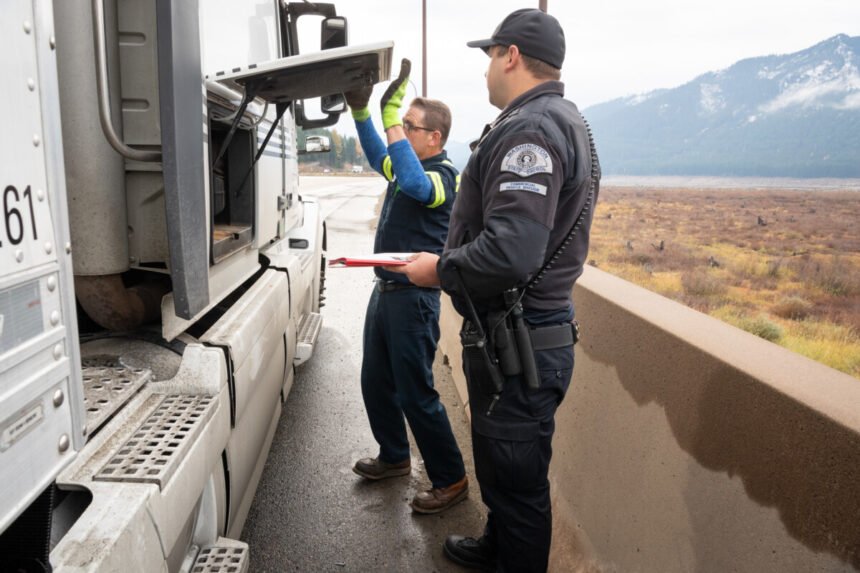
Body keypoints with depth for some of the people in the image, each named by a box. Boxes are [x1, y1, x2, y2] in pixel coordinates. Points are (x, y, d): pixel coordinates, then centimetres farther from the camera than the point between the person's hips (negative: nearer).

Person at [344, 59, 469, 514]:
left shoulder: (444, 174, -14)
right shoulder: (407, 167, 11)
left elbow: (414, 185, -35)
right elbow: (377, 154, 27)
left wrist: (390, 115, -33)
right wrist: (359, 109, 12)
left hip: (413, 298, -9)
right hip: (385, 290, 10)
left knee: (416, 395, -4)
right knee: (375, 383, 18)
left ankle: (451, 480, 12)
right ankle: (394, 457, 37)